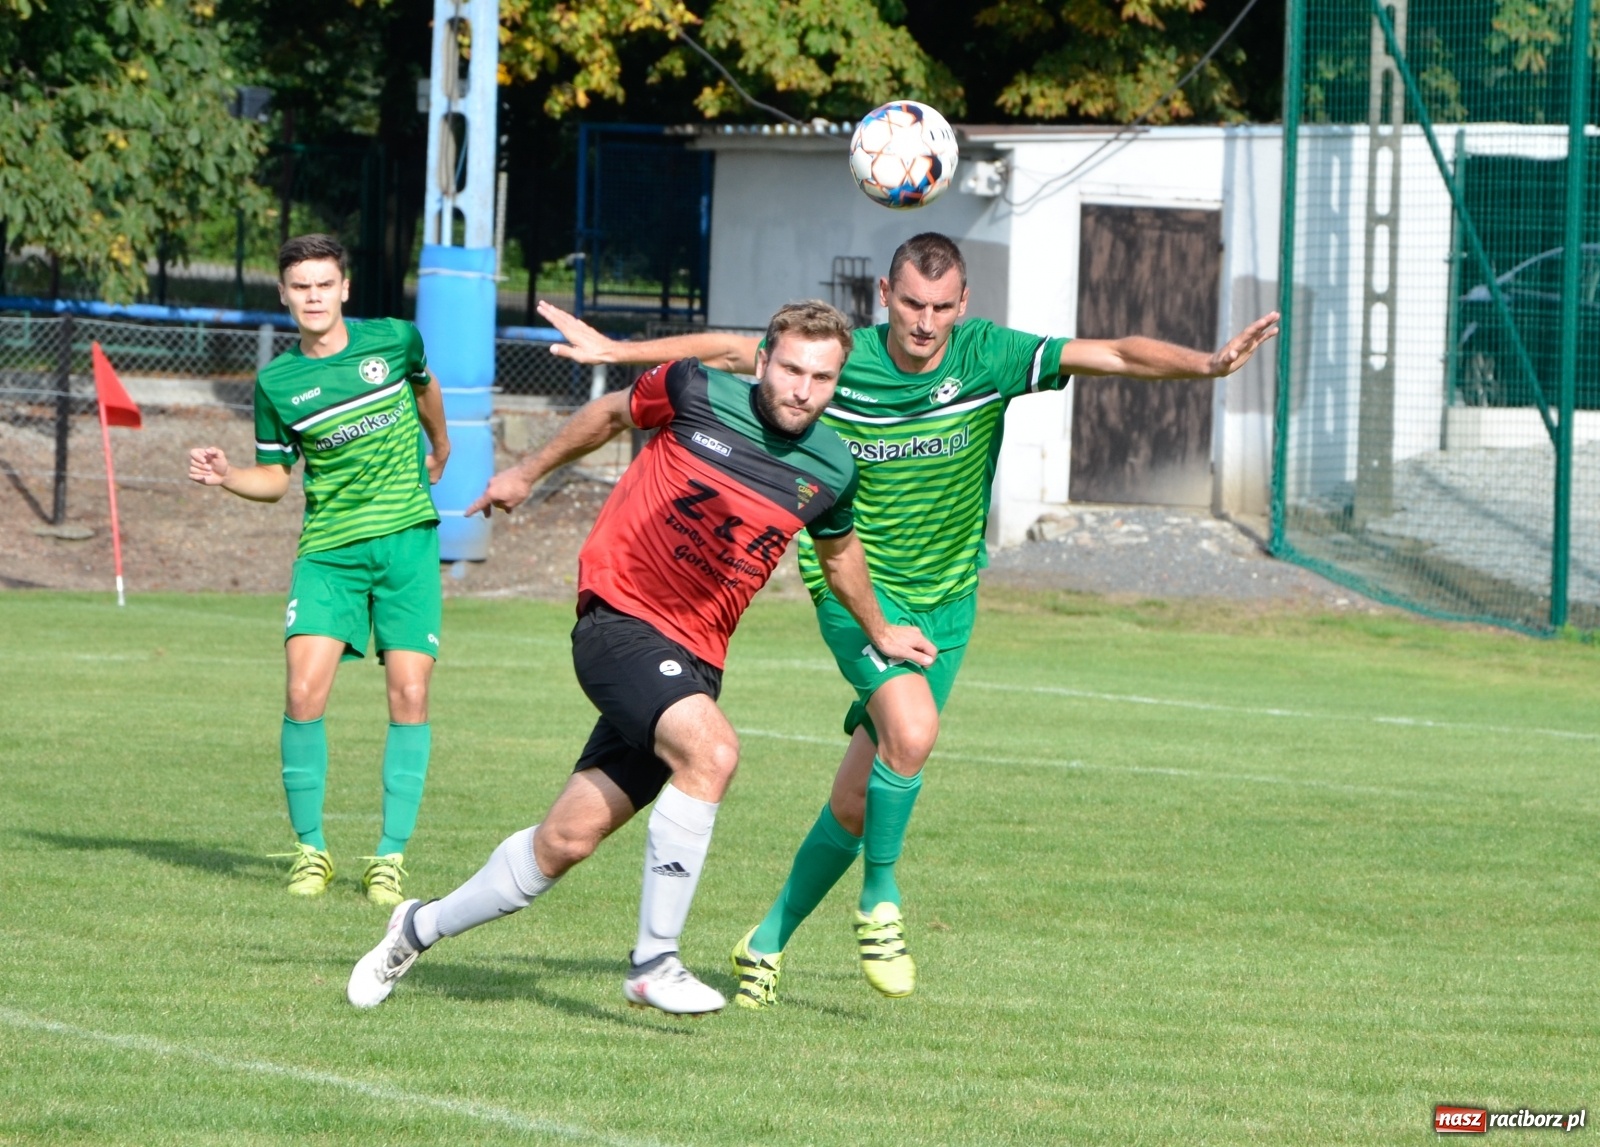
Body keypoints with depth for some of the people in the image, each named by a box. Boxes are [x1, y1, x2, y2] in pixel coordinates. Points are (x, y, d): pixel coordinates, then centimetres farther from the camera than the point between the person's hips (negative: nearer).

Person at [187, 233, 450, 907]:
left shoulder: (394, 341, 0)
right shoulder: (276, 384, -1)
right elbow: (275, 477, 10)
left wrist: (439, 445, 41)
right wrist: (226, 477, -11)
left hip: (408, 540, 0)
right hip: (328, 549, 0)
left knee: (409, 695, -7)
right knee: (304, 692, -14)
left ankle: (390, 857, 1)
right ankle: (309, 849, 0)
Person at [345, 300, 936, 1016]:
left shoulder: (831, 471, 2)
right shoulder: (698, 393, -9)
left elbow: (838, 551, 25)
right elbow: (613, 414, 12)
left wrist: (878, 632, 36)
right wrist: (529, 472, 23)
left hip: (693, 660, 5)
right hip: (620, 616, -5)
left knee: (566, 842, 1)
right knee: (710, 749, -31)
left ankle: (422, 927, 24)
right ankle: (653, 962, -21)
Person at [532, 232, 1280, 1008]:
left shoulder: (986, 357, -9)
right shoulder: (838, 361, -10)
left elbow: (1117, 356, -15)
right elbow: (729, 351, 5)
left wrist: (1207, 364, -30)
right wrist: (613, 351, 5)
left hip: (946, 598, 3)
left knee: (859, 796, 6)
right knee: (911, 728, -29)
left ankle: (769, 940, 25)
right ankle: (879, 903, -9)